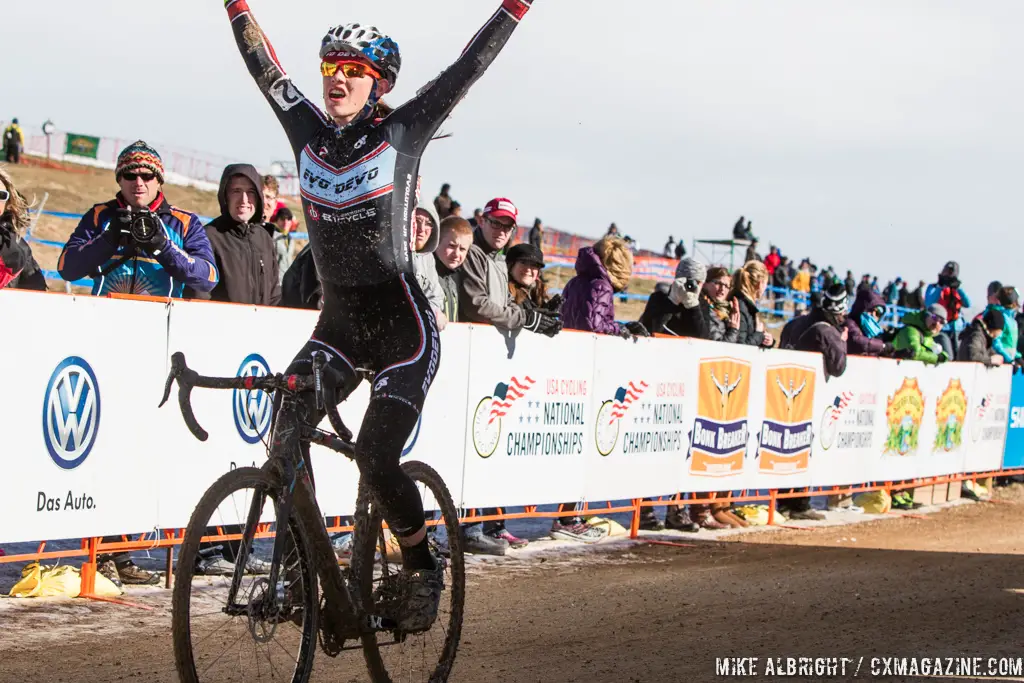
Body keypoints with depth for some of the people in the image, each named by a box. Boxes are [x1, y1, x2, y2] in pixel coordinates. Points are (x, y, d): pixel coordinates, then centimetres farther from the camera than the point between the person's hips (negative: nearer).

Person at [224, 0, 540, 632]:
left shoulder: (401, 134, -5)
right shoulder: (307, 130, 6)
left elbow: (470, 66, -8)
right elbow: (264, 64, 11)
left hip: (401, 326, -5)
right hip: (338, 324, 5)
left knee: (376, 461, -15)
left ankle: (423, 570, 8)